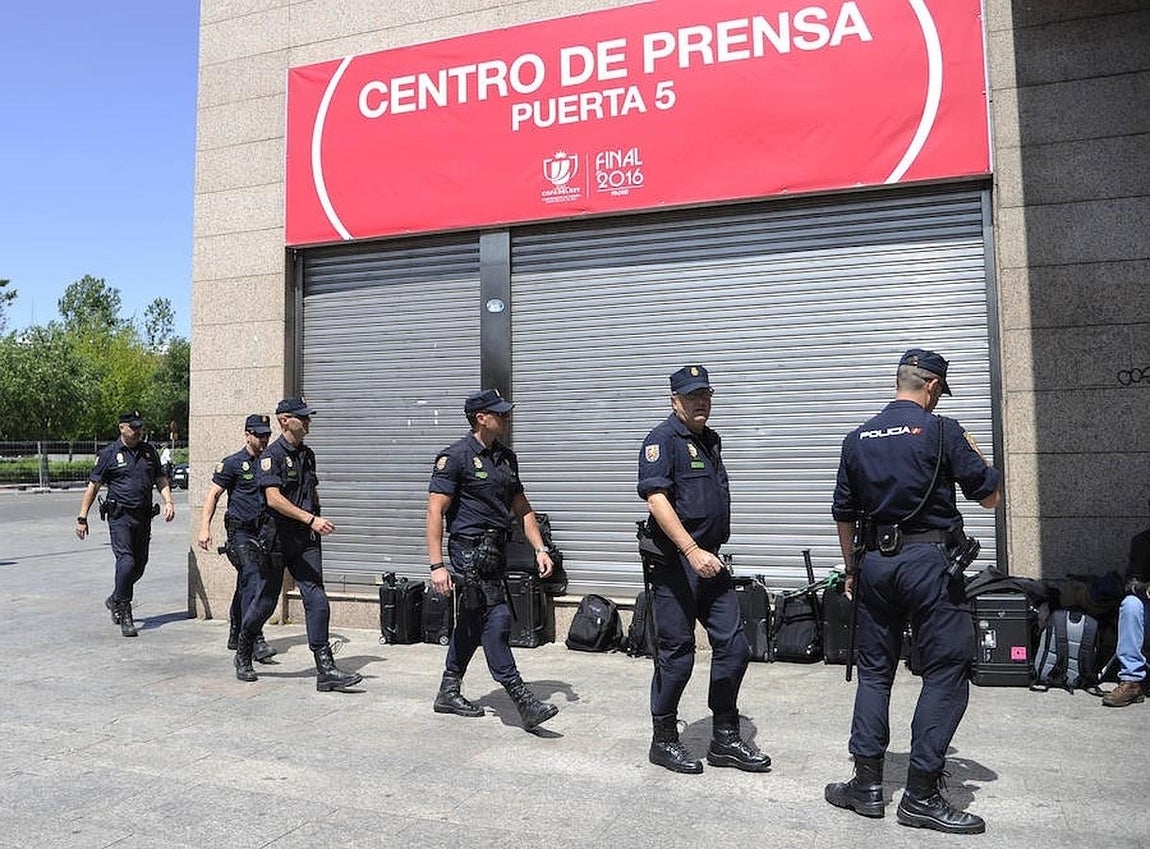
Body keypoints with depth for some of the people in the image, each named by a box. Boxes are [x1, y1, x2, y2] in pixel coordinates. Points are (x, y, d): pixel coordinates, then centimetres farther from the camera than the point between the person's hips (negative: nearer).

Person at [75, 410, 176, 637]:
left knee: (140, 564, 10)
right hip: (120, 516, -5)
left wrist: (168, 501, 2)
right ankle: (125, 617, -6)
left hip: (143, 516, 5)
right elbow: (93, 485, 1)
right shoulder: (109, 453, -2)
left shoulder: (149, 451, 12)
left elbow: (160, 479, 19)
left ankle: (115, 600, 35)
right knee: (126, 561, -15)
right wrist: (82, 518, -1)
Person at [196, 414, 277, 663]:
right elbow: (213, 495, -3)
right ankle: (255, 641, -21)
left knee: (245, 584, 14)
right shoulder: (232, 464, -3)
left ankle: (236, 637, 27)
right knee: (252, 580, -18)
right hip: (240, 531, -6)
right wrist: (205, 527, -13)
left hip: (263, 531, 6)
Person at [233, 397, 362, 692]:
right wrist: (310, 519, -29)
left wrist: (317, 521, 20)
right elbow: (274, 498, -21)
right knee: (265, 601, 8)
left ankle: (326, 670, -4)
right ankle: (243, 657, 33)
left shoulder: (307, 454, 12)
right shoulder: (272, 455, -10)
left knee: (317, 601, -4)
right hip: (276, 539, -5)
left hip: (305, 540, 5)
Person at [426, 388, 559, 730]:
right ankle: (522, 700, -7)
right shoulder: (455, 456, -9)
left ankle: (449, 693, 28)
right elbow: (435, 511, -12)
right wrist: (437, 565, -17)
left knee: (473, 622, 15)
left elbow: (521, 507, 19)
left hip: (494, 551, 8)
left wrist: (539, 548, 11)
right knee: (496, 618, -11)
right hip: (469, 551, -8)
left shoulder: (506, 457, 14)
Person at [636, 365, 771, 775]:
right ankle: (663, 741, 18)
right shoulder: (662, 440, -10)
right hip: (676, 563, -8)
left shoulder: (710, 439, 16)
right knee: (676, 653, 1)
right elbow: (656, 498, -21)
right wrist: (692, 551, -27)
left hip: (711, 560, 8)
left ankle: (725, 739, 23)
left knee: (733, 646, 9)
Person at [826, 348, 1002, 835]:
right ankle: (921, 795, 6)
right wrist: (973, 456, 18)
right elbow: (990, 497, 0)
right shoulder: (940, 431, -7)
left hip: (873, 562, 5)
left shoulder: (857, 439, 8)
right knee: (946, 671, 4)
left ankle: (867, 784, 17)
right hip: (930, 560, -5)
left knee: (874, 670, 14)